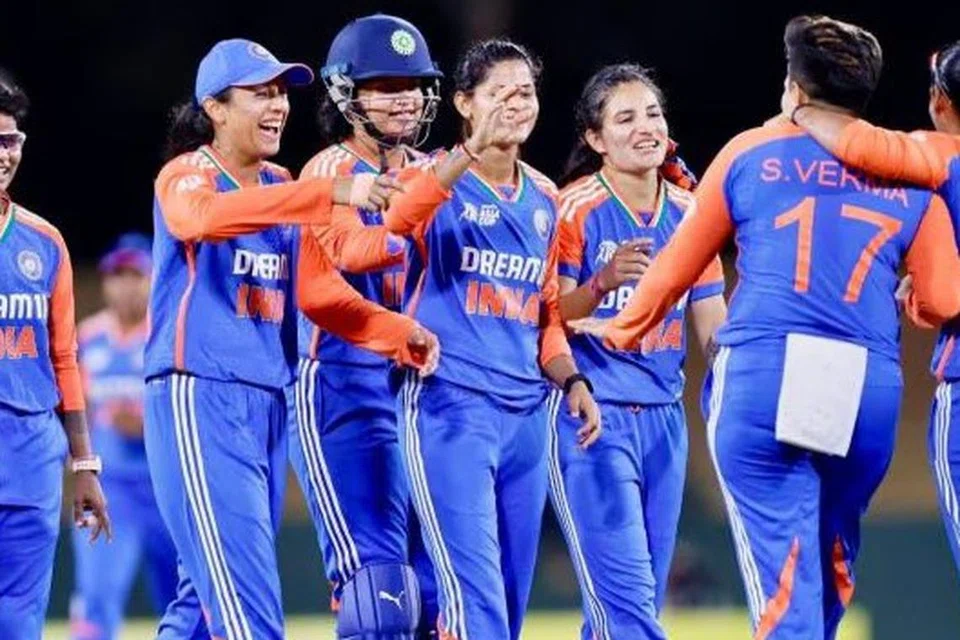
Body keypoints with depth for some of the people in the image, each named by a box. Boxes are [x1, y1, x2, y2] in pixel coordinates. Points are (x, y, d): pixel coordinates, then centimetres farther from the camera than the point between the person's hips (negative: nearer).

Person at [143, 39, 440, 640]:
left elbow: (319, 289, 10)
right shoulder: (187, 176, -7)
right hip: (200, 401, -8)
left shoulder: (283, 189, 15)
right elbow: (205, 215, -32)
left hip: (270, 405, 8)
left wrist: (400, 331, -7)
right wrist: (332, 193, -41)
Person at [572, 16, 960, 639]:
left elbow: (677, 267, 17)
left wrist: (621, 331, 34)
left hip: (761, 374, -2)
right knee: (832, 567, 18)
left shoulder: (751, 153, 10)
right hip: (872, 386, 2)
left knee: (782, 571, -7)